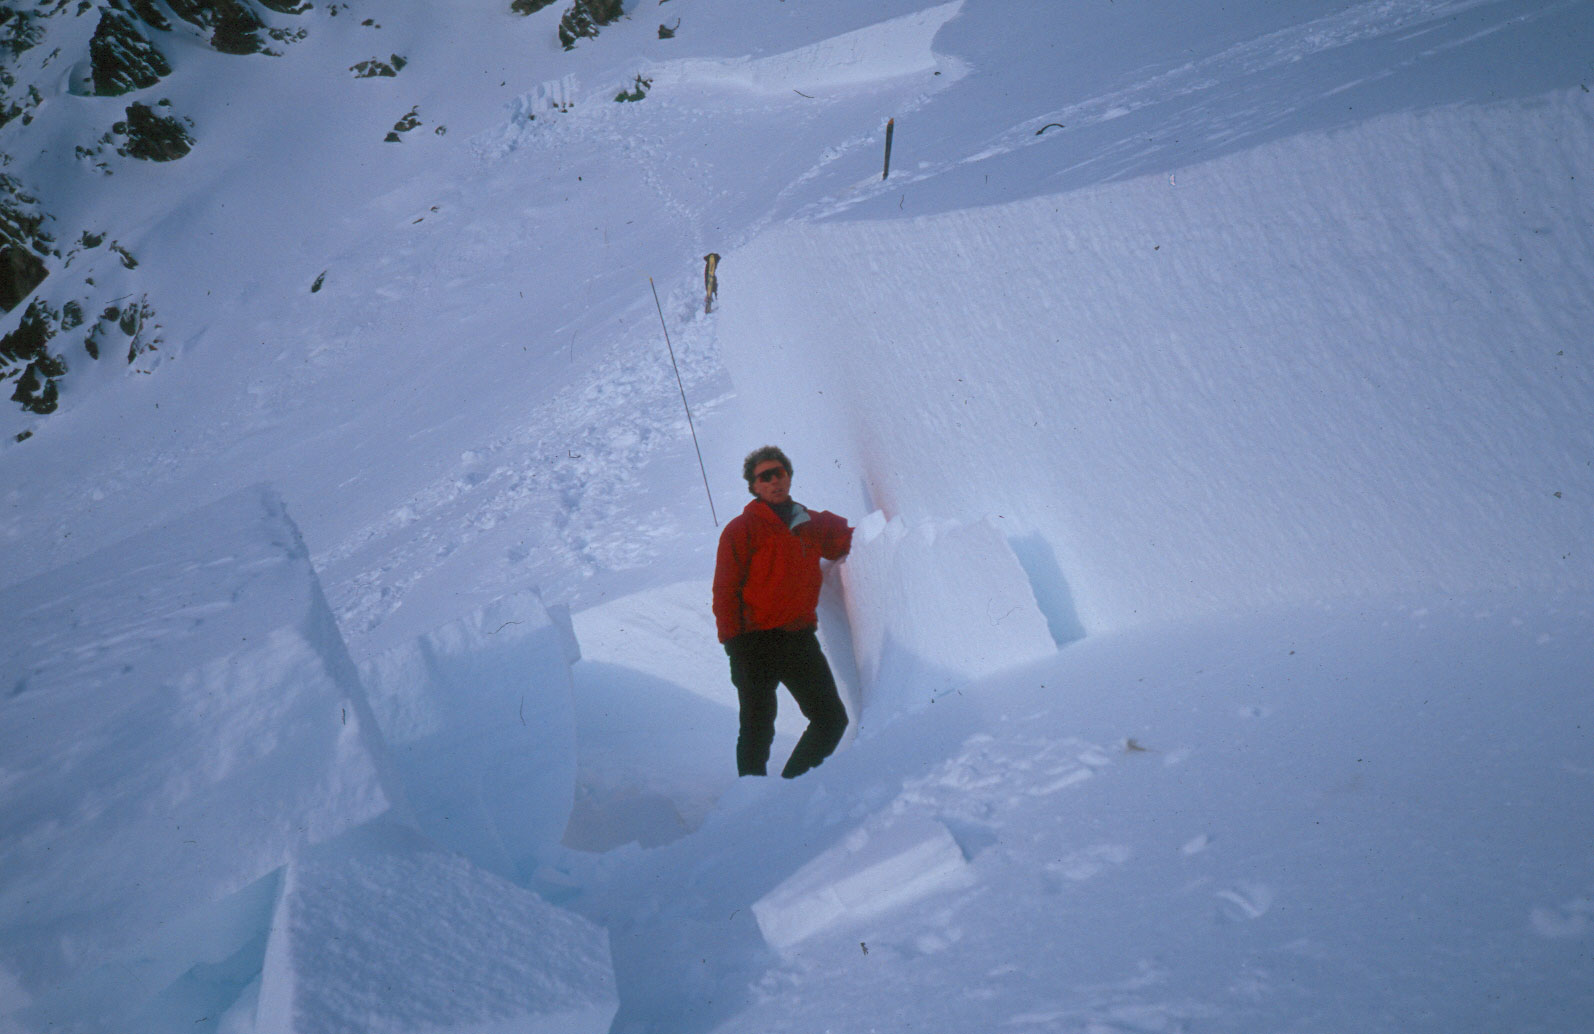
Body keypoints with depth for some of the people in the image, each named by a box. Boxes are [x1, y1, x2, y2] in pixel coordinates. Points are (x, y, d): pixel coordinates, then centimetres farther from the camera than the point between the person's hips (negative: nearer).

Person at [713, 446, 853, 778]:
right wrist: (733, 643, -13)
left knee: (833, 719, 5)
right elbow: (725, 590, -5)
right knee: (758, 729, 1)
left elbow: (850, 540, 27)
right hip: (757, 642, -5)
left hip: (801, 639, 5)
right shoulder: (742, 529, -1)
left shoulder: (813, 524, 13)